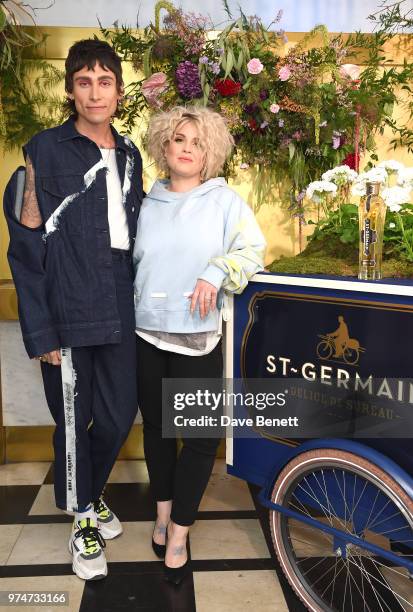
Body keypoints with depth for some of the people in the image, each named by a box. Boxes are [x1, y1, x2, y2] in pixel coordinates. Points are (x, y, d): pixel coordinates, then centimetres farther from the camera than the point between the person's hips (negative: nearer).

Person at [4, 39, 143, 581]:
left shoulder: (129, 155, 11)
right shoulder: (46, 150, -5)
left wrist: (139, 300, 9)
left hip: (121, 313, 5)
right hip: (68, 316, -4)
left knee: (118, 416, 12)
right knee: (73, 422, 8)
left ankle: (91, 496, 41)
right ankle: (83, 522, 32)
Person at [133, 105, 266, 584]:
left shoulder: (224, 200, 0)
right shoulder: (148, 204, 9)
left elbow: (252, 252, -4)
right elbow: (128, 261, 15)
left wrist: (216, 273, -20)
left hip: (198, 338, -3)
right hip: (146, 334, 3)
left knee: (202, 436, -1)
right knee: (156, 427, 15)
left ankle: (178, 534, 17)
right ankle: (163, 516, 34)